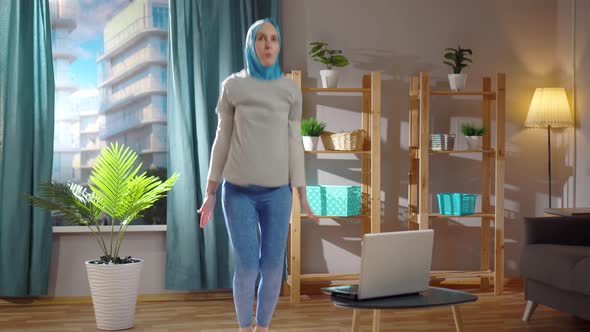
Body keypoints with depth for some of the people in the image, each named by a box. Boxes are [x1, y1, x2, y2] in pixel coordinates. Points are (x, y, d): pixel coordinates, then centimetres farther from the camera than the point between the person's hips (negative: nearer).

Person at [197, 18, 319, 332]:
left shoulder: (291, 90, 2)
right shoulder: (232, 86, -1)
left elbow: (294, 143, 3)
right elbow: (222, 140, 1)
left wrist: (302, 196, -1)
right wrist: (210, 194, 0)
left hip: (277, 191, 2)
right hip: (239, 190, -1)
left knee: (273, 267, 1)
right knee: (247, 267, -7)